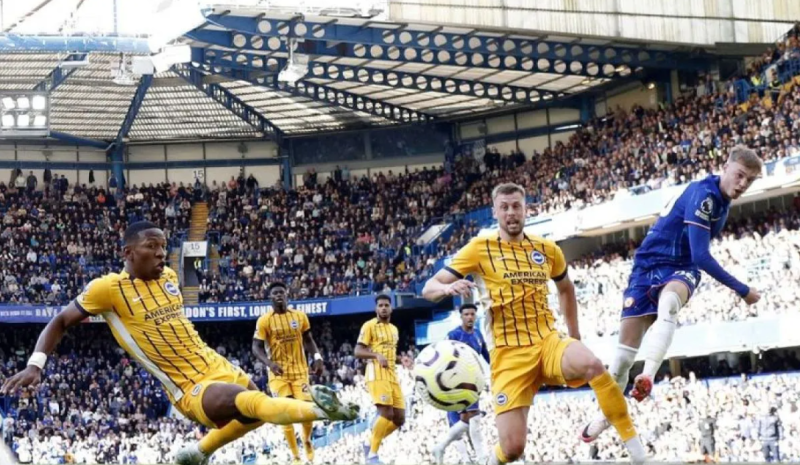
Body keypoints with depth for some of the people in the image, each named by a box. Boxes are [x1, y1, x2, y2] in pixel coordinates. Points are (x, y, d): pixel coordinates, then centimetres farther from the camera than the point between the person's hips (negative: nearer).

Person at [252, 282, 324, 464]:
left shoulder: (300, 316, 2)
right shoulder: (264, 321, -7)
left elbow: (308, 340, 13)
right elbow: (256, 348, -7)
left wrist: (317, 357, -4)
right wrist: (270, 363, -25)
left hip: (300, 370, 2)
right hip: (279, 373, -2)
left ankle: (307, 441, 24)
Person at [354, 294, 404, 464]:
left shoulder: (394, 329, 22)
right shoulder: (369, 326, -2)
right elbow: (357, 351, -9)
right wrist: (376, 355, -26)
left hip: (392, 375, 8)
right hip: (377, 374, -8)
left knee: (399, 418, 2)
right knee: (386, 413, -21)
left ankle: (370, 445, 15)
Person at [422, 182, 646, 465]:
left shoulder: (547, 249, 10)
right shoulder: (480, 248, 0)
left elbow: (566, 288, 31)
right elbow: (429, 289, -3)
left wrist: (574, 334, 25)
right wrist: (448, 288, -26)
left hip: (548, 342, 2)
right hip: (509, 354, -2)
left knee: (592, 365, -34)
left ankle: (631, 438, -21)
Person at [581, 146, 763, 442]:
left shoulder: (721, 200, 6)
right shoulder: (703, 195, -20)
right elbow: (701, 256, -25)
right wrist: (742, 290, -19)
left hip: (680, 270, 4)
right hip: (648, 265, -4)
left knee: (668, 303, -34)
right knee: (627, 342, -1)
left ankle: (647, 376, -51)